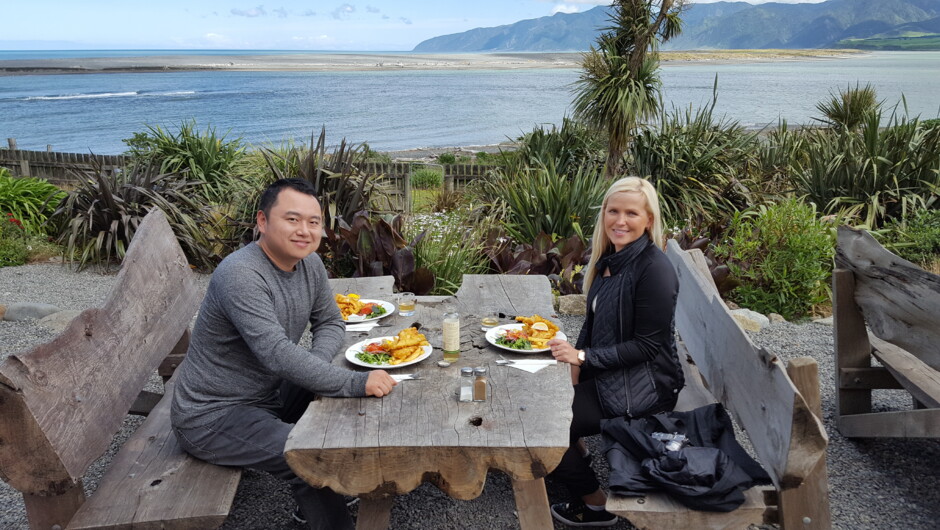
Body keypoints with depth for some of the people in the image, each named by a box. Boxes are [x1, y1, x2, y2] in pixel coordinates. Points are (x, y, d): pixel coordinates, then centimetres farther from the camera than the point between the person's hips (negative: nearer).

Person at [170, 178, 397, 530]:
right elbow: (277, 353, -35)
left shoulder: (309, 263, -1)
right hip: (212, 417, -9)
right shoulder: (240, 275, -28)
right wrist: (356, 383, -36)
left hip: (268, 394, 9)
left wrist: (314, 367, -14)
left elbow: (330, 323, 7)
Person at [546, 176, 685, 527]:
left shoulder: (654, 269, -22)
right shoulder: (609, 257, 3)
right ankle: (577, 457, 27)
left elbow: (647, 346, -21)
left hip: (642, 387, -8)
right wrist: (574, 361, -4)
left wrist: (584, 357, -22)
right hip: (605, 372, 8)